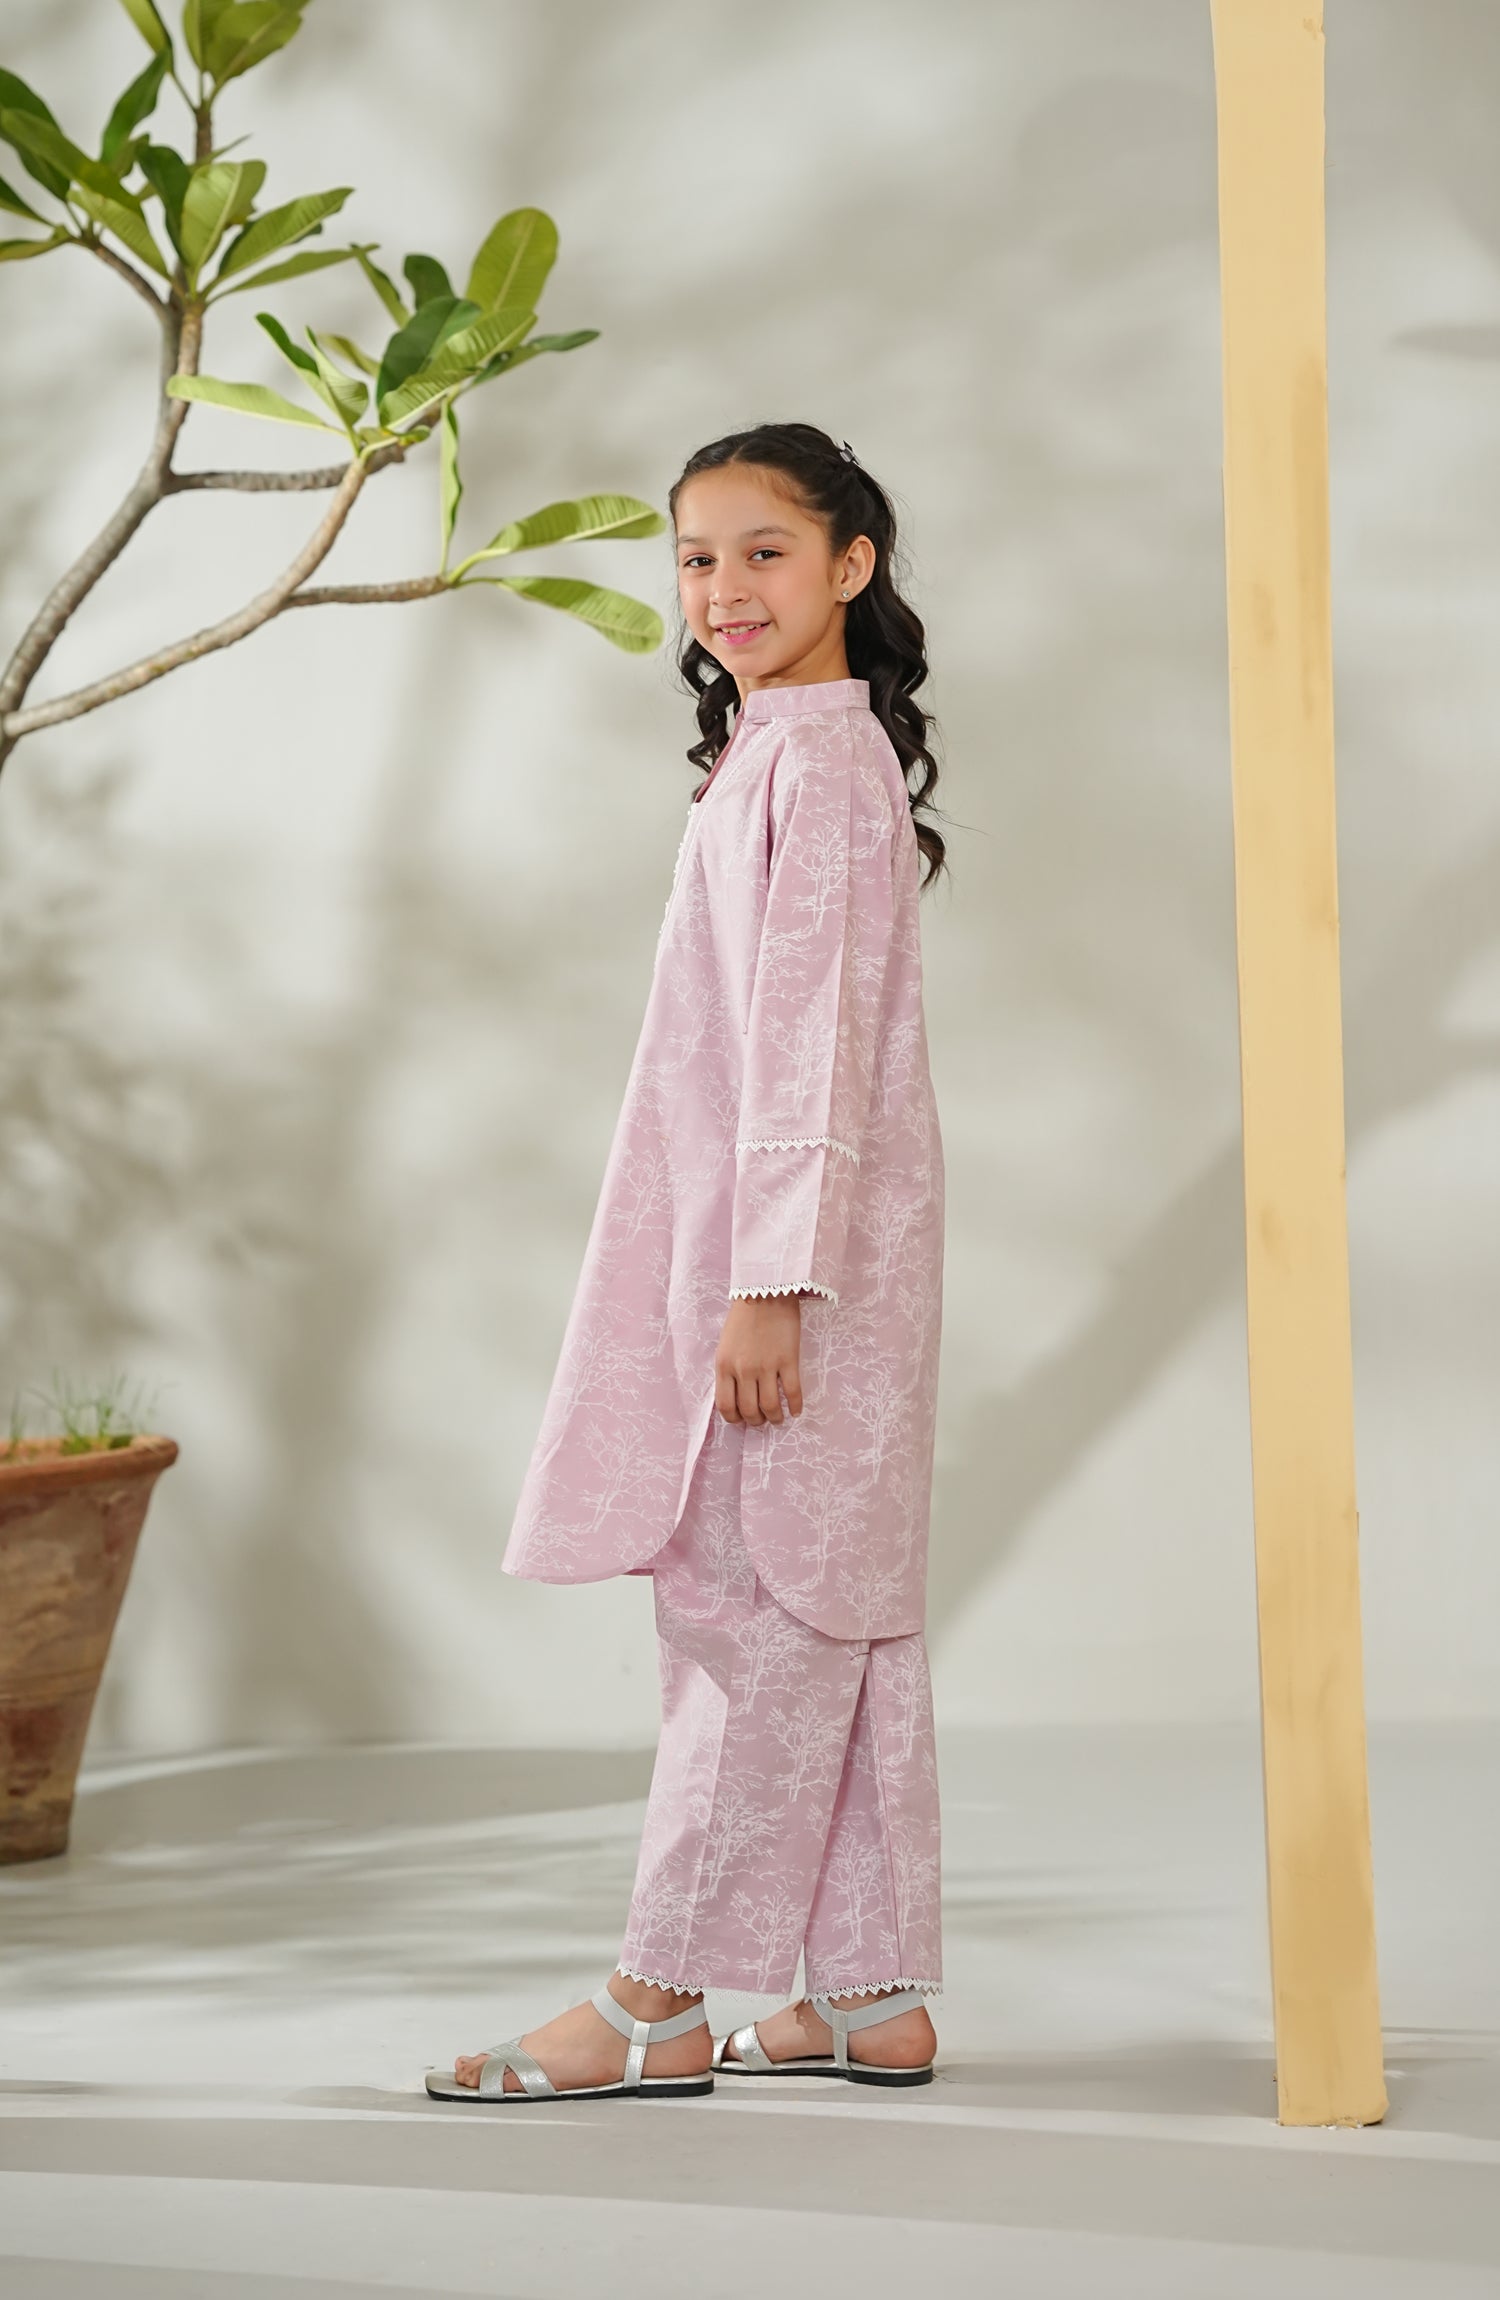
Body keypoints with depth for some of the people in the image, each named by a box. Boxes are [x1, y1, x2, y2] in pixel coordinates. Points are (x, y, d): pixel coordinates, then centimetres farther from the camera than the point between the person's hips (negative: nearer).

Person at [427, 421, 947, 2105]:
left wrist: (769, 1281, -22)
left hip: (796, 1243, -10)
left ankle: (658, 2007, -3)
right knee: (824, 1614, 10)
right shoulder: (782, 752, 20)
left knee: (759, 1604, -6)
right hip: (760, 1248, 10)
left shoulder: (818, 762, -11)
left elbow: (812, 1031, -18)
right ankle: (873, 1997, 15)